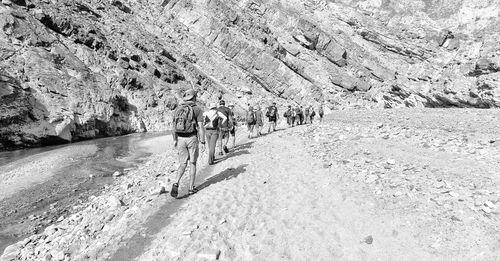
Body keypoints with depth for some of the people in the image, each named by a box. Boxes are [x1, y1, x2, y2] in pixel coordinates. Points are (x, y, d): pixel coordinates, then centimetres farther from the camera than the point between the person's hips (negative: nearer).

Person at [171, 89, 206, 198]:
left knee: (183, 164, 11)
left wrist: (175, 140, 14)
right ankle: (191, 188, 15)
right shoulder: (197, 109, -6)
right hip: (192, 138, -3)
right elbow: (201, 127, -11)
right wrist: (203, 142, -8)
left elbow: (173, 126, 7)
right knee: (192, 163, 11)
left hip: (180, 139, 3)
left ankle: (176, 184, -10)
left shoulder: (178, 109, 8)